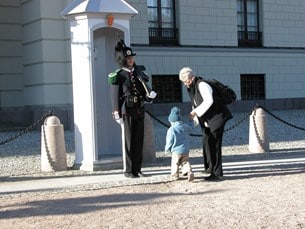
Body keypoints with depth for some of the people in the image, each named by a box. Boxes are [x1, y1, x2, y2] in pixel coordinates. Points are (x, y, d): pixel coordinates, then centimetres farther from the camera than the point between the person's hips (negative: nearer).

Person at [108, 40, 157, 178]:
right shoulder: (118, 76, -5)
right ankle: (128, 170, 7)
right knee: (128, 141, -1)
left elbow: (144, 92, 14)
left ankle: (137, 169, 16)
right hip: (127, 111, -6)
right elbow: (115, 96, -8)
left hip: (139, 110, 6)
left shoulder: (138, 74, 12)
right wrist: (117, 114, -13)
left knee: (139, 140, 7)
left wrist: (150, 95, -8)